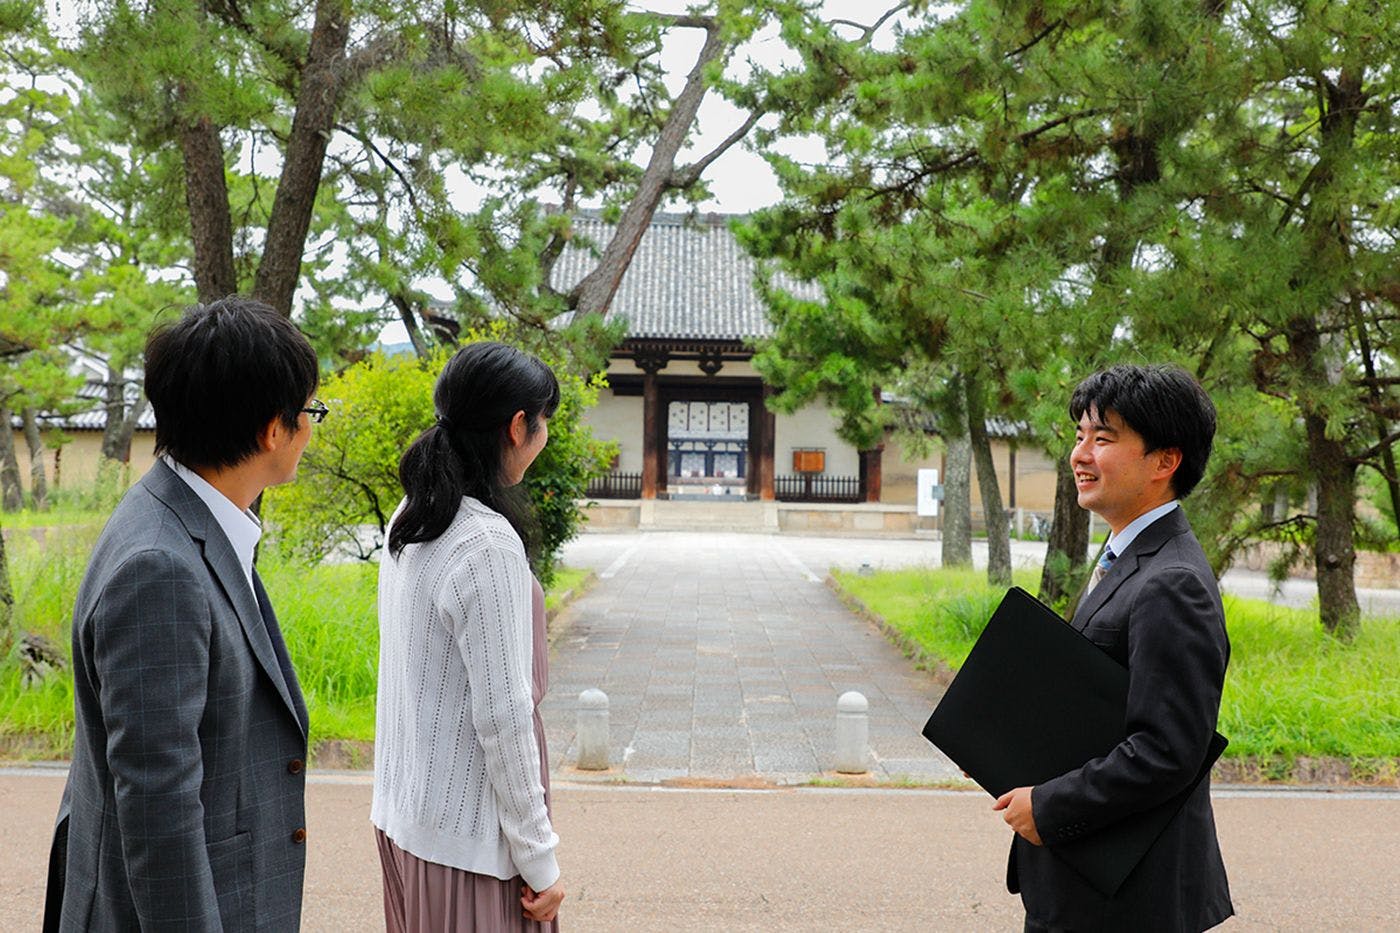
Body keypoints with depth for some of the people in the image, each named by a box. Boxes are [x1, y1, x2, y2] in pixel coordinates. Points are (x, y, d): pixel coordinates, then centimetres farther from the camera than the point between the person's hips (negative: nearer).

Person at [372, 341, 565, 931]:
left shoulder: (408, 520, 5)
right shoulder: (489, 545, -22)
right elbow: (502, 717, -21)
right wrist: (538, 860, -14)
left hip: (403, 811, 9)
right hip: (465, 835, -9)